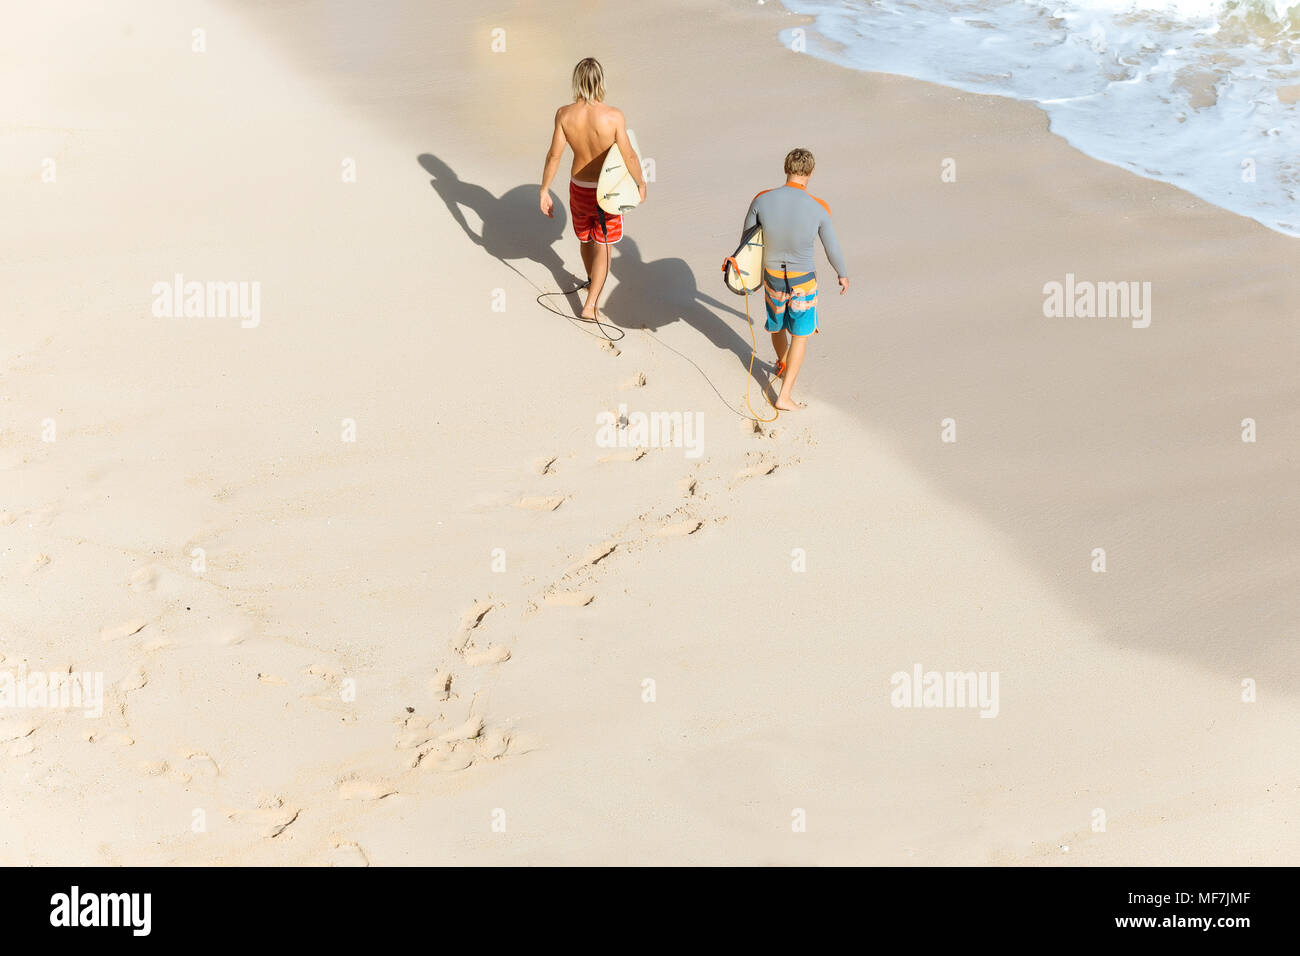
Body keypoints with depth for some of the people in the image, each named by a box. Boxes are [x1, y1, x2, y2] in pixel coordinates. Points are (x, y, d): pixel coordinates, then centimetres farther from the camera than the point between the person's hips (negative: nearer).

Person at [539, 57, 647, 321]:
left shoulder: (564, 114, -17)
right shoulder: (613, 116, -25)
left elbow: (554, 155, -13)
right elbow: (628, 155, -17)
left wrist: (544, 191, -2)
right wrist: (641, 183, 1)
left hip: (578, 188, 3)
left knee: (586, 239, 27)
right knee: (602, 247, 11)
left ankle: (592, 281, 52)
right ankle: (590, 305, 6)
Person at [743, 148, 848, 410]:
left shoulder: (762, 200, -19)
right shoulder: (818, 209, -22)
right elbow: (832, 247, -7)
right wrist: (843, 275, 14)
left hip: (772, 278, 3)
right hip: (802, 282, -3)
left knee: (777, 325, 28)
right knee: (800, 335, 14)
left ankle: (782, 365, 57)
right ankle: (784, 396, 11)